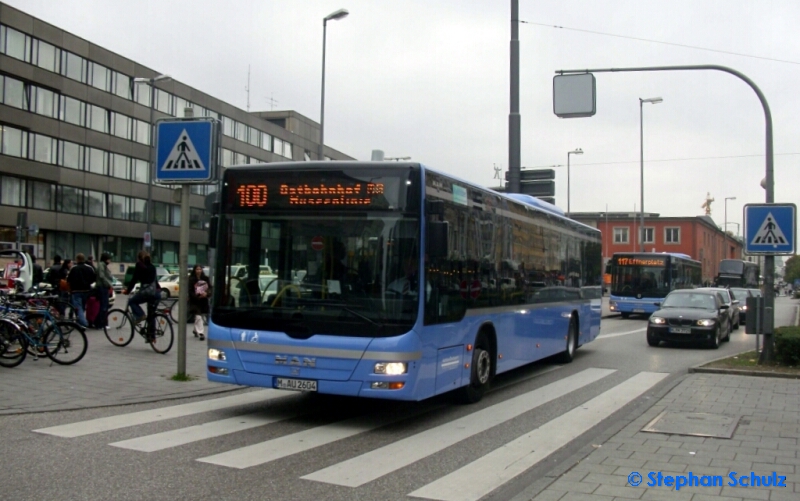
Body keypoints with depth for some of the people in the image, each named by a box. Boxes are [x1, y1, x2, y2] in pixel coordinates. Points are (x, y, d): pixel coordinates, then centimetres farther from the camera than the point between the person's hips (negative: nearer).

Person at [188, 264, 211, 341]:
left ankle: (195, 330, 37)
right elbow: (190, 291, -9)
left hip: (203, 300, 4)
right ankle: (200, 333, -12)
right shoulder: (191, 280, -6)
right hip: (194, 301, -4)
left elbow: (210, 288, 4)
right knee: (198, 317, -11)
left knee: (199, 317, 16)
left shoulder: (205, 279, 4)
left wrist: (206, 293, -16)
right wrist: (197, 296, -22)